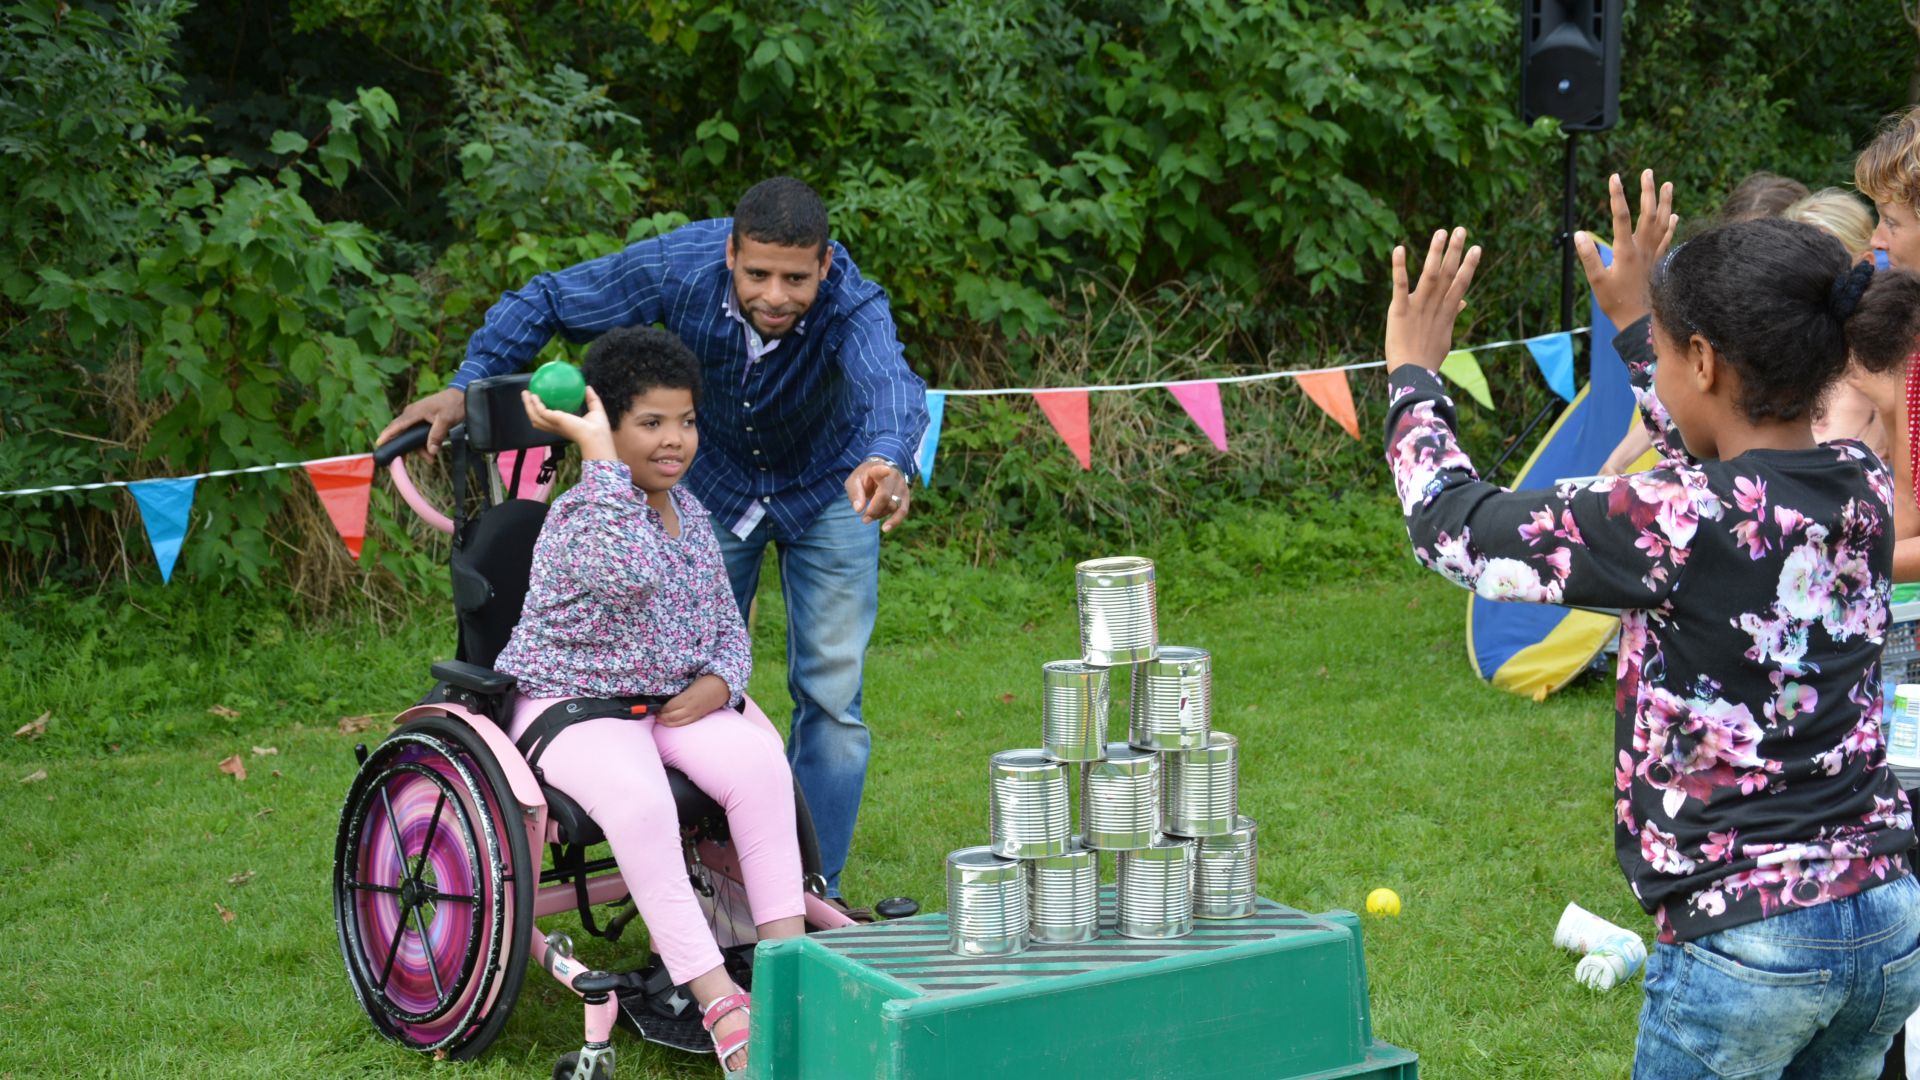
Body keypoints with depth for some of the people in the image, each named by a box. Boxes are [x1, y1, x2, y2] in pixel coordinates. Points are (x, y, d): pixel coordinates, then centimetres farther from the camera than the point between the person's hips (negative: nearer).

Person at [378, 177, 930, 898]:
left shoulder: (852, 306, -36)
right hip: (713, 485, 2)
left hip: (828, 490, -2)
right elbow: (545, 303, -15)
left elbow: (890, 382, -57)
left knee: (832, 697, -6)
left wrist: (888, 461, -79)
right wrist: (465, 389, -24)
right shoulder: (678, 268, -30)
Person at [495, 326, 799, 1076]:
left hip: (677, 698, 6)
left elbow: (727, 623, 16)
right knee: (639, 801, -36)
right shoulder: (580, 513, -17)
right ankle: (720, 1005, -34)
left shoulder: (690, 512, 9)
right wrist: (597, 451, -35)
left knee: (762, 765, -24)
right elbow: (630, 574, -41)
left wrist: (718, 684, -7)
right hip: (568, 701, -6)